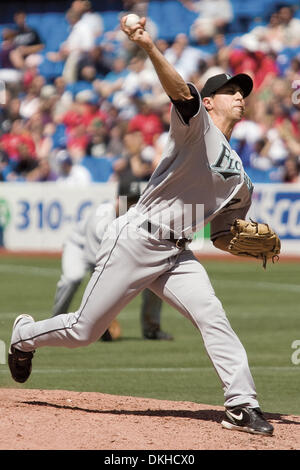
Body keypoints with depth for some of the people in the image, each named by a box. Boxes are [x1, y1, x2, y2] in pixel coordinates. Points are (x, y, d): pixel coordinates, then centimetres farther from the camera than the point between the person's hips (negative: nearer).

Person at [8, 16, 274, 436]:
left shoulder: (239, 180, 17)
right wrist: (149, 48, -45)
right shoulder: (197, 126, -5)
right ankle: (25, 334, 31)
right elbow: (181, 92, -26)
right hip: (134, 241, -6)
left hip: (175, 255, 6)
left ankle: (242, 406, -21)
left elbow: (221, 236, 22)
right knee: (84, 330, 1)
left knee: (211, 314, -18)